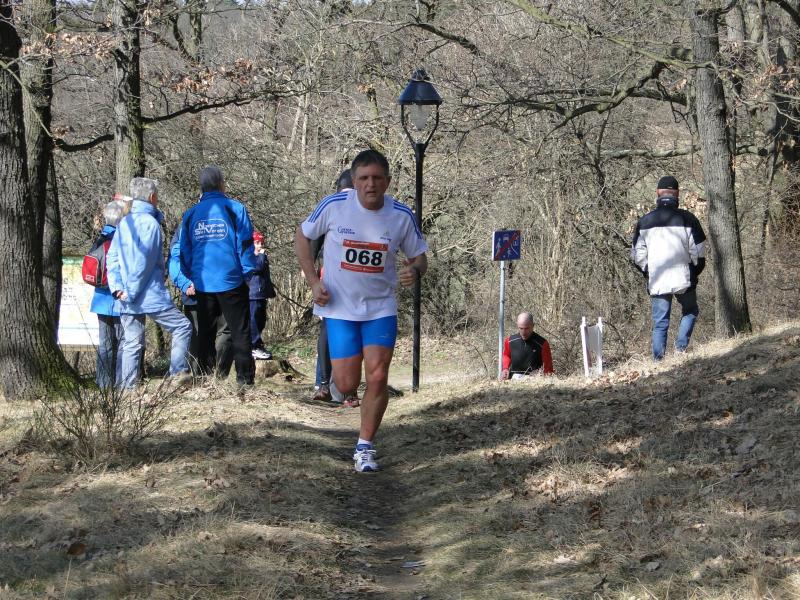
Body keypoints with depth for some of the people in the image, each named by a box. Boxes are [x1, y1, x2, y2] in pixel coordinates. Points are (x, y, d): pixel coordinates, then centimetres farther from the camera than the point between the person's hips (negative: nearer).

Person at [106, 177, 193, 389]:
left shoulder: (123, 223, 13)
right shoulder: (150, 223, -11)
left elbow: (112, 257, 10)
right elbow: (143, 262, -15)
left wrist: (117, 287, 3)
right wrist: (132, 292, -10)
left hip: (127, 300, 7)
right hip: (151, 296, -7)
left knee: (131, 343, 8)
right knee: (182, 326, 4)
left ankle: (127, 387, 5)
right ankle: (178, 372, -3)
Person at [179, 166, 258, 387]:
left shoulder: (191, 214, 6)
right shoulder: (234, 209, -5)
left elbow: (184, 251, 11)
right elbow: (245, 244, -8)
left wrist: (191, 278, 19)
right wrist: (248, 273, -1)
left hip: (202, 283, 3)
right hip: (231, 281, -3)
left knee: (205, 332, 12)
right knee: (239, 331, 1)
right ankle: (244, 377, -4)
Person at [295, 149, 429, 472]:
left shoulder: (402, 215, -7)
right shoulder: (334, 205, -11)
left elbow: (419, 256, 6)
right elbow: (302, 236, 5)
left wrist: (415, 270, -19)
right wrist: (313, 281, -5)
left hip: (381, 308, 1)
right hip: (339, 308, -1)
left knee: (378, 376, -12)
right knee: (347, 386, -4)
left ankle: (364, 447, 6)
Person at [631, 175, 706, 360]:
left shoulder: (644, 222, 1)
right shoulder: (687, 219, -6)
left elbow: (637, 255, 4)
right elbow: (698, 252, -4)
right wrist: (694, 272, 12)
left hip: (657, 282, 1)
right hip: (683, 279, -1)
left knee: (659, 323, 8)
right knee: (690, 311, 22)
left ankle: (658, 359, 3)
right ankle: (681, 346, 6)